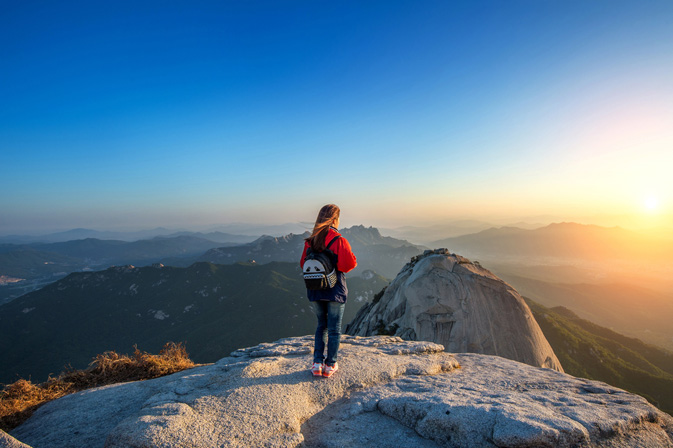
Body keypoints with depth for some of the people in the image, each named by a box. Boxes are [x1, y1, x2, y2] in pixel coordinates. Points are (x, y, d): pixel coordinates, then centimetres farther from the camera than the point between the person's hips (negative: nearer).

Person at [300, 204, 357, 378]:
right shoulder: (339, 240, -15)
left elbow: (303, 264, 7)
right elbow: (349, 264, -20)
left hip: (314, 291, 4)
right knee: (334, 329, 11)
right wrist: (352, 258, 1)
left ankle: (317, 363, 19)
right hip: (335, 291, -4)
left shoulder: (310, 241, -1)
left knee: (321, 325, 21)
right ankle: (330, 366, 21)